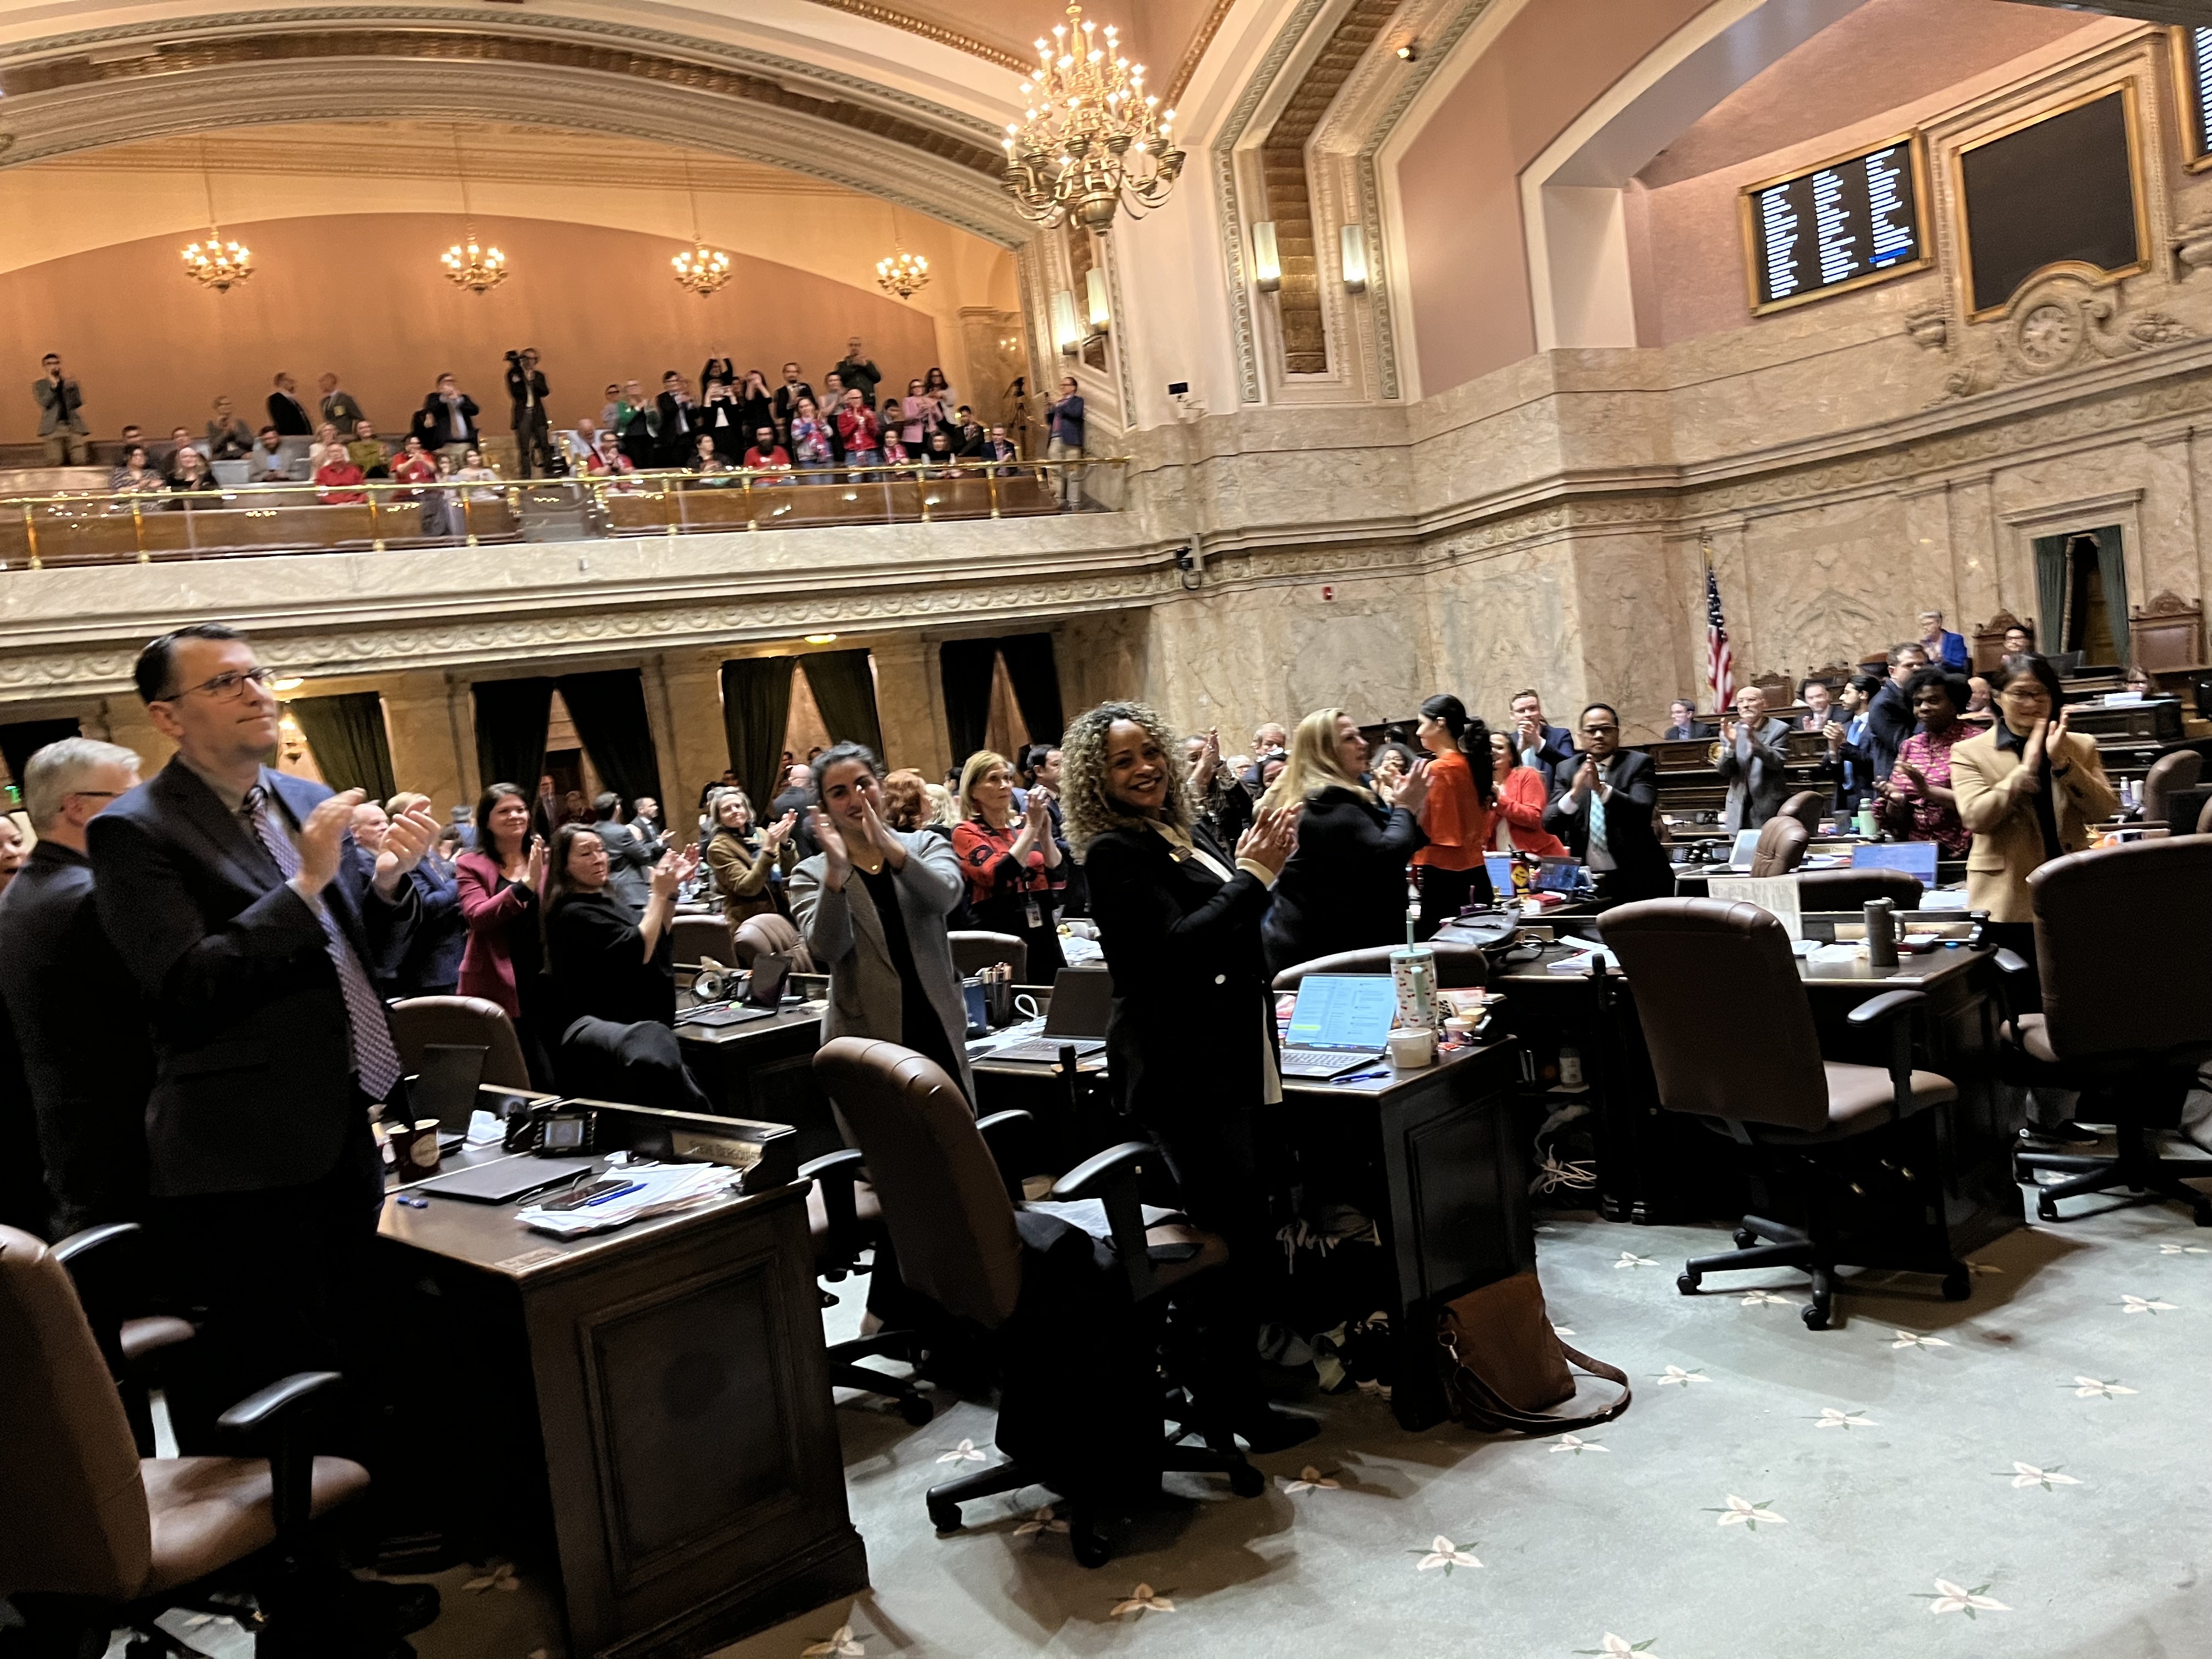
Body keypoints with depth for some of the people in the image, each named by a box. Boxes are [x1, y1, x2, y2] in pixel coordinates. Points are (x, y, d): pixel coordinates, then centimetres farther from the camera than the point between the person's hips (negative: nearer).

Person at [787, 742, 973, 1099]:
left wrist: (889, 846, -29)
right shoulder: (811, 874, 1)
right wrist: (836, 871, -27)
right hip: (868, 1041, -2)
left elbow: (945, 896, -16)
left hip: (940, 1031, 2)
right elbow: (826, 951, -15)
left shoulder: (927, 845, 6)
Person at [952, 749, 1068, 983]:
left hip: (1043, 936, 4)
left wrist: (1045, 834, -13)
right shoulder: (966, 832, -3)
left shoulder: (1024, 824, 9)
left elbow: (1059, 880, 1)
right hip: (999, 939, -4)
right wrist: (1032, 827, -19)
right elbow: (998, 877, -19)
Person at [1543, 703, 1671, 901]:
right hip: (1585, 883, 2)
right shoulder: (1567, 771, 7)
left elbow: (1642, 813, -17)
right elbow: (1550, 825, -4)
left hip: (1636, 882, -2)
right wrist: (1574, 793, -23)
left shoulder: (1638, 764, -1)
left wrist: (1602, 788, -31)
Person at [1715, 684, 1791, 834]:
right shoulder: (1731, 732, 6)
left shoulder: (1779, 729, -3)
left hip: (1770, 808, -3)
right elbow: (1724, 771, -3)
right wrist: (1731, 744, -21)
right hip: (1740, 810, 3)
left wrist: (1754, 742, -32)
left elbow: (1778, 763, -17)